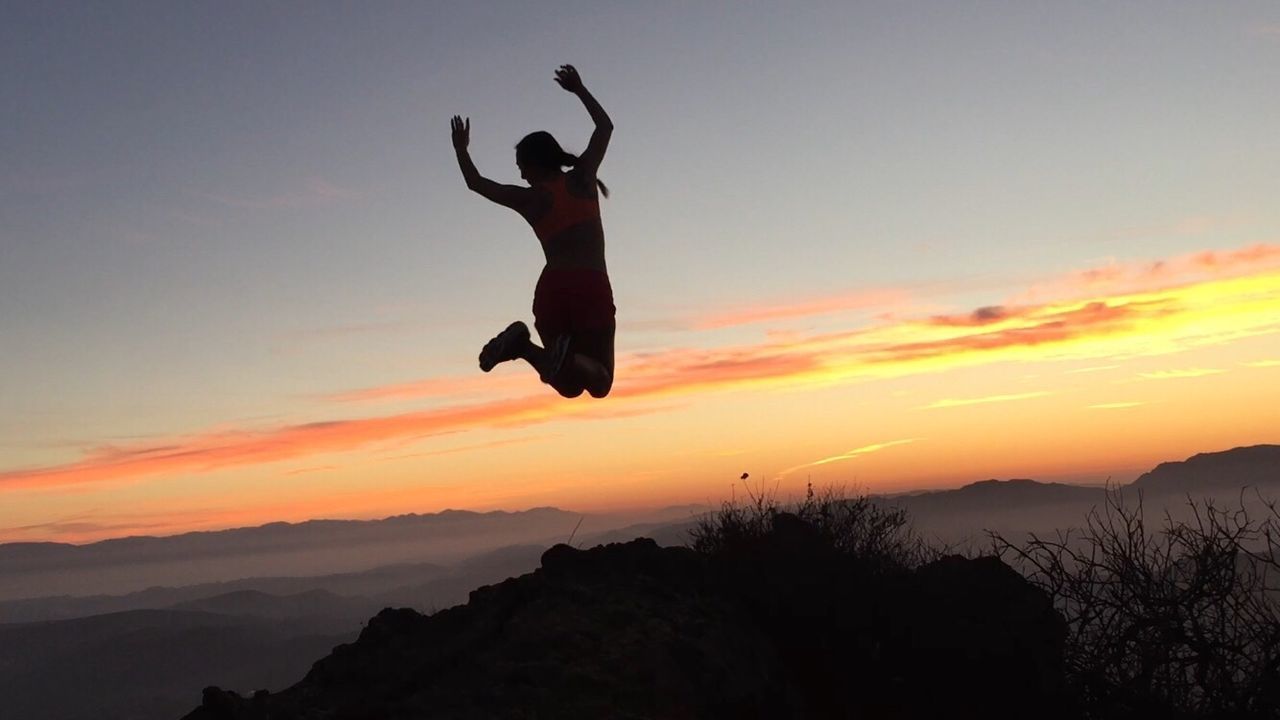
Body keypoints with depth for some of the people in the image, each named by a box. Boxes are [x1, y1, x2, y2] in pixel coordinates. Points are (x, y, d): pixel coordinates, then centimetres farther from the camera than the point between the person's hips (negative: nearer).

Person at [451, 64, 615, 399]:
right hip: (593, 288, -2)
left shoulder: (529, 199, 9)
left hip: (552, 289, 2)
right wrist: (579, 90, 36)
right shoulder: (582, 178, 10)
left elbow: (476, 183, 26)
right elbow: (605, 126, 25)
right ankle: (569, 357, -32)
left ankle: (523, 345, -18)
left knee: (570, 385, 10)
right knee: (600, 384, 2)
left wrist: (461, 150, 41)